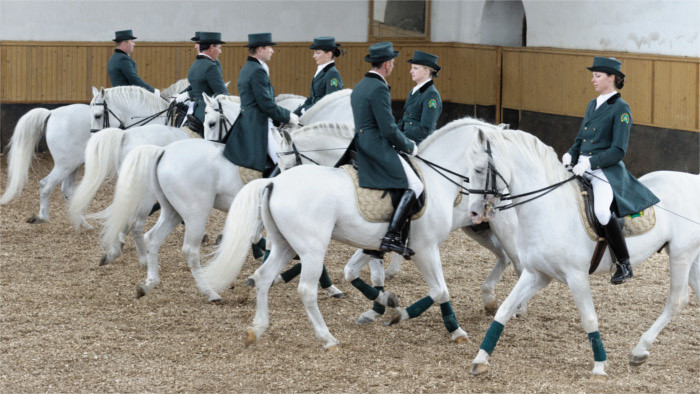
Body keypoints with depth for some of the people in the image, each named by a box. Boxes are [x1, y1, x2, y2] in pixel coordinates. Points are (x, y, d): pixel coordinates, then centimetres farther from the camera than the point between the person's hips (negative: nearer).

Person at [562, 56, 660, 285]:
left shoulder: (620, 109, -6)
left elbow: (618, 150, -11)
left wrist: (590, 163, -21)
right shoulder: (592, 105, 17)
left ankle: (624, 264, -18)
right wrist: (571, 155, 1)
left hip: (607, 170, -8)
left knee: (601, 210, -31)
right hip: (583, 169, 8)